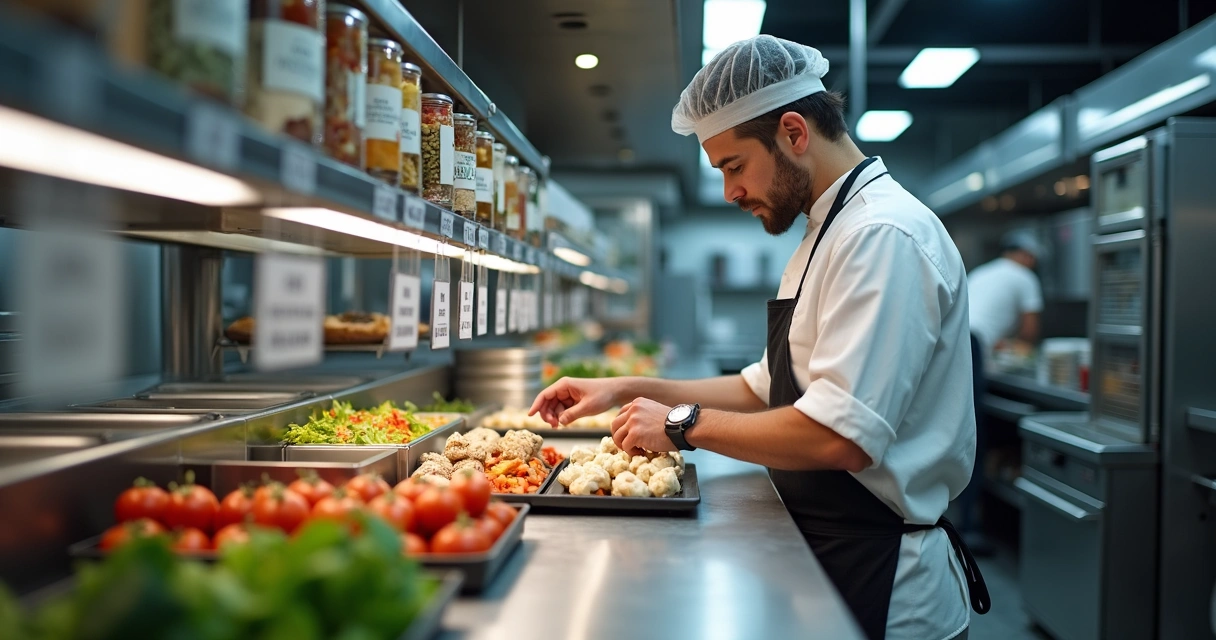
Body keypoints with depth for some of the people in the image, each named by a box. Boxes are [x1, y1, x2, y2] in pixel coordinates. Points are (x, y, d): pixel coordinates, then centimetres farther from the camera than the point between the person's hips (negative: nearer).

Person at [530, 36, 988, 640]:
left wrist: (686, 424, -17)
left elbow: (840, 436, -30)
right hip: (825, 553, 9)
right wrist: (629, 390, 6)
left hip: (882, 587, -9)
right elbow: (765, 390, 15)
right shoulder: (828, 233, 12)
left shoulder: (885, 238, -22)